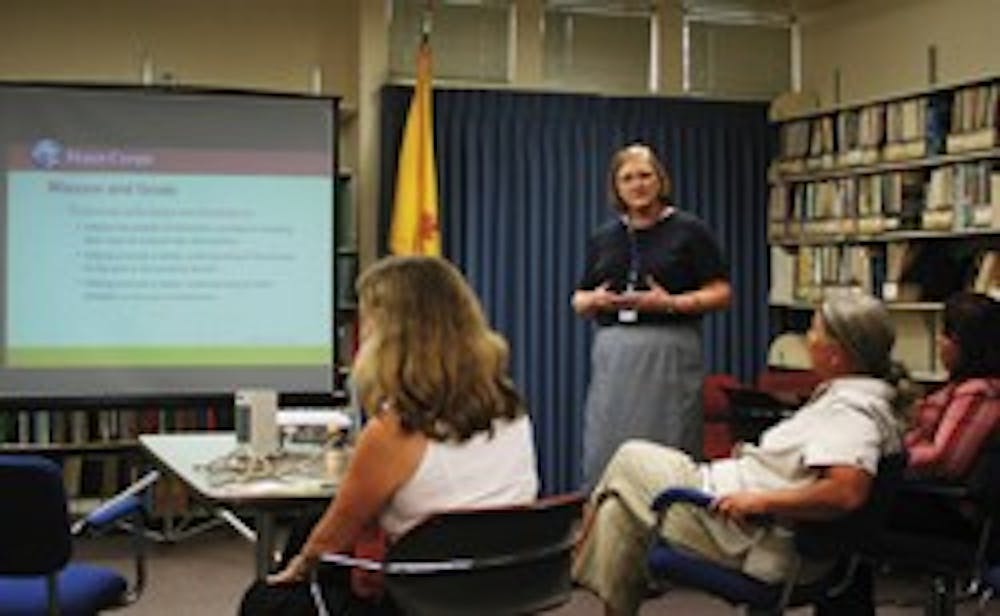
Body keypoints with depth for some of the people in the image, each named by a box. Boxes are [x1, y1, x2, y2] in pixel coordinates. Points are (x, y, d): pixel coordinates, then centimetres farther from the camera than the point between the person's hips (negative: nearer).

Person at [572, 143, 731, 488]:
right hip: (612, 354, 4)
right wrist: (594, 301, -5)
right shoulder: (604, 238, 14)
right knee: (605, 449, 1)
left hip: (669, 352, -4)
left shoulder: (688, 231, 1)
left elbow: (720, 293, -2)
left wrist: (671, 303, -17)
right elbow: (579, 300, 19)